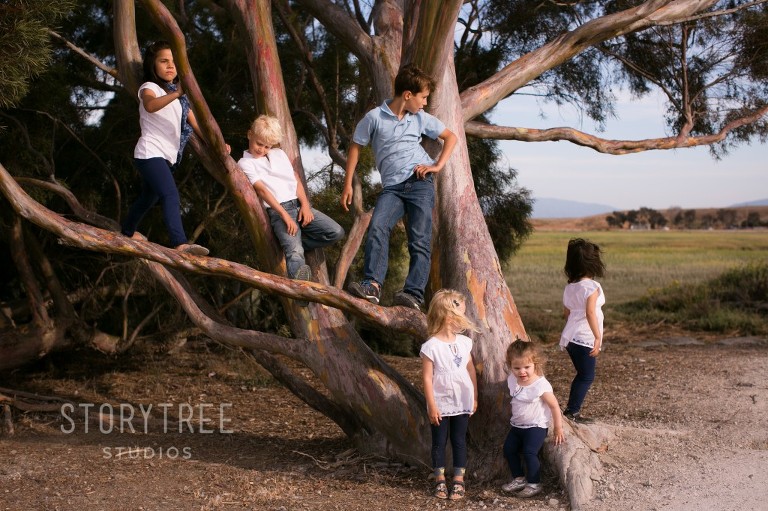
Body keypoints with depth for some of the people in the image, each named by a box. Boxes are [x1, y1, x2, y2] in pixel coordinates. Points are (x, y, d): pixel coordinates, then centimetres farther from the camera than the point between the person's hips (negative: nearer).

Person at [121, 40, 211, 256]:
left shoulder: (180, 96, 18)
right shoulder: (149, 87, -5)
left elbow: (195, 125, 11)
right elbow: (150, 105, -30)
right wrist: (175, 94, -47)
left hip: (168, 157, 9)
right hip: (150, 153, -9)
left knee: (149, 197, 23)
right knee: (171, 196, -26)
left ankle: (128, 230, 45)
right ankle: (180, 243, -38)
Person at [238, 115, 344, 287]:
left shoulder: (279, 153, 24)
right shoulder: (245, 163, 7)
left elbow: (296, 178, 15)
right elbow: (261, 189, -6)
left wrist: (305, 205, -3)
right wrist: (285, 215, -18)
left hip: (299, 205, 6)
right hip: (278, 211, -6)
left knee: (336, 232, -12)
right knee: (295, 253, -31)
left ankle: (290, 245, -3)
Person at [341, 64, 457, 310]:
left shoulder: (421, 118, 10)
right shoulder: (375, 117, 1)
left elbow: (450, 137, 22)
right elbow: (355, 147, 9)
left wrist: (438, 165, 7)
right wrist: (348, 185, 5)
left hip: (419, 182, 2)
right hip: (392, 187, -1)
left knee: (420, 241, -11)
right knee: (377, 228, -25)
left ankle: (414, 294, -15)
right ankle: (372, 285, -30)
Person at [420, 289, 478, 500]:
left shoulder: (464, 342, 0)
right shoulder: (431, 346, -15)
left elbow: (471, 371, 8)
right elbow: (427, 378, -13)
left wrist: (474, 398, 9)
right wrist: (432, 406, -13)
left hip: (462, 403, 4)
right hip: (441, 404, -4)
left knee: (459, 441, 10)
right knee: (439, 442, 8)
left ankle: (458, 480, 20)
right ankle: (440, 479, 20)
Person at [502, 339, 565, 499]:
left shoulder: (540, 385, -25)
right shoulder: (512, 380, -6)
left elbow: (554, 406, -17)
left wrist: (558, 429, -12)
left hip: (536, 426, -7)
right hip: (517, 425, 7)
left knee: (529, 453, -15)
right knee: (508, 449, 8)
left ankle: (534, 484, 3)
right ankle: (519, 479, 23)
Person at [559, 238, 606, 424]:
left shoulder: (569, 287, 11)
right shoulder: (592, 286, -13)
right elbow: (590, 313, -21)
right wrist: (598, 337, -19)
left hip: (570, 337, 8)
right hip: (585, 339, -8)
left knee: (582, 374, 17)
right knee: (587, 376, 0)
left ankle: (572, 410, 19)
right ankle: (572, 412, -2)